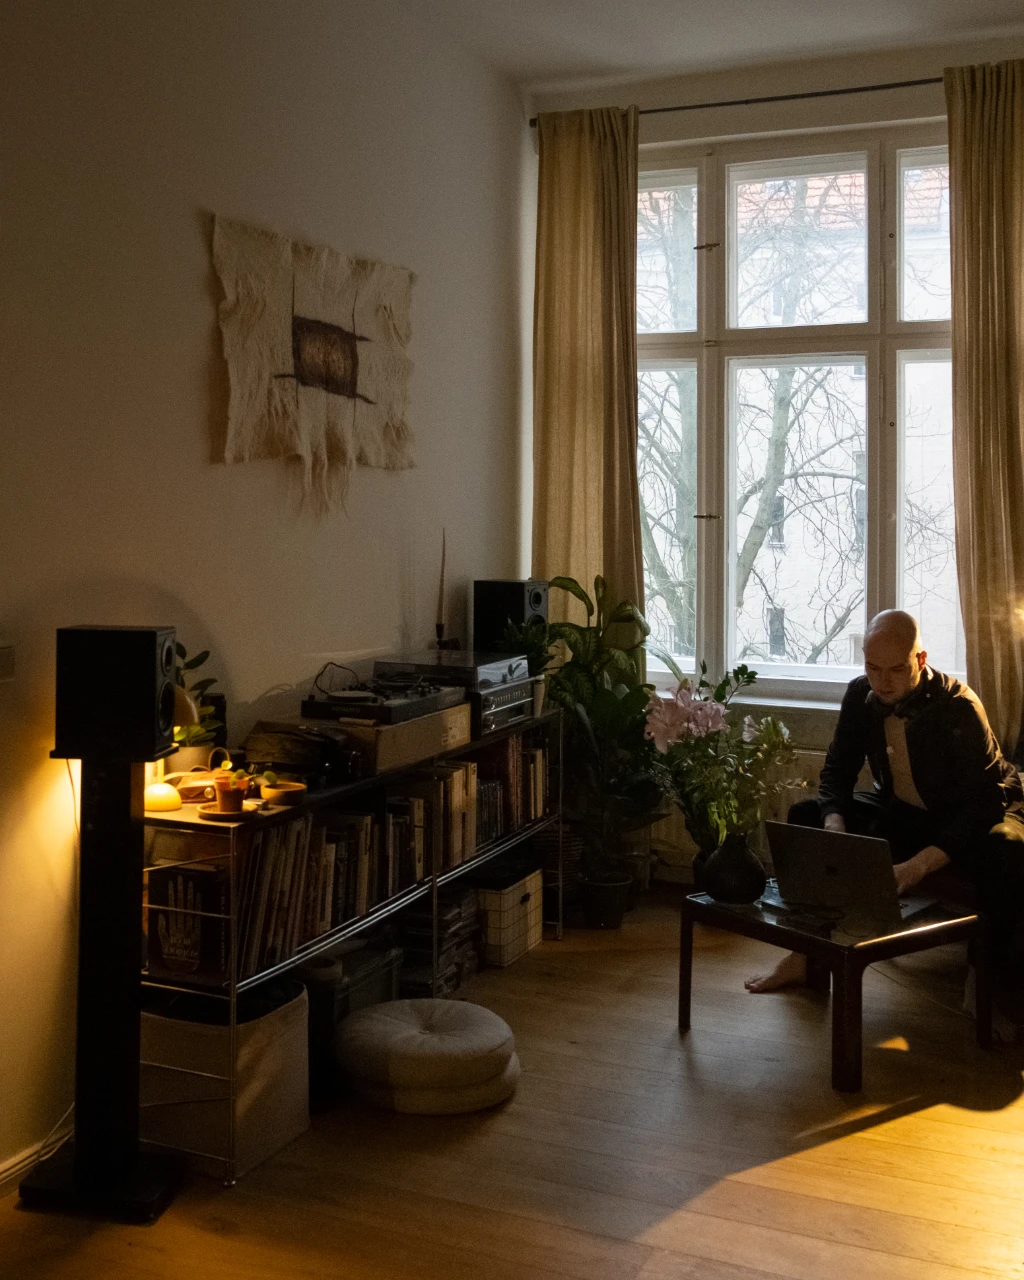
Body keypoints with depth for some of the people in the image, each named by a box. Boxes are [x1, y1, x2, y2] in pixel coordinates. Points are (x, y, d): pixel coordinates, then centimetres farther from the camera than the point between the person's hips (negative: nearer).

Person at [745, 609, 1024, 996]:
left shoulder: (959, 708, -26)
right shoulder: (860, 695, -10)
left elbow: (984, 803, -31)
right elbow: (838, 769, -1)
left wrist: (917, 866, -43)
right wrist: (835, 828, -23)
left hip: (970, 816, -6)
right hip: (904, 812, 6)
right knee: (806, 816, -9)